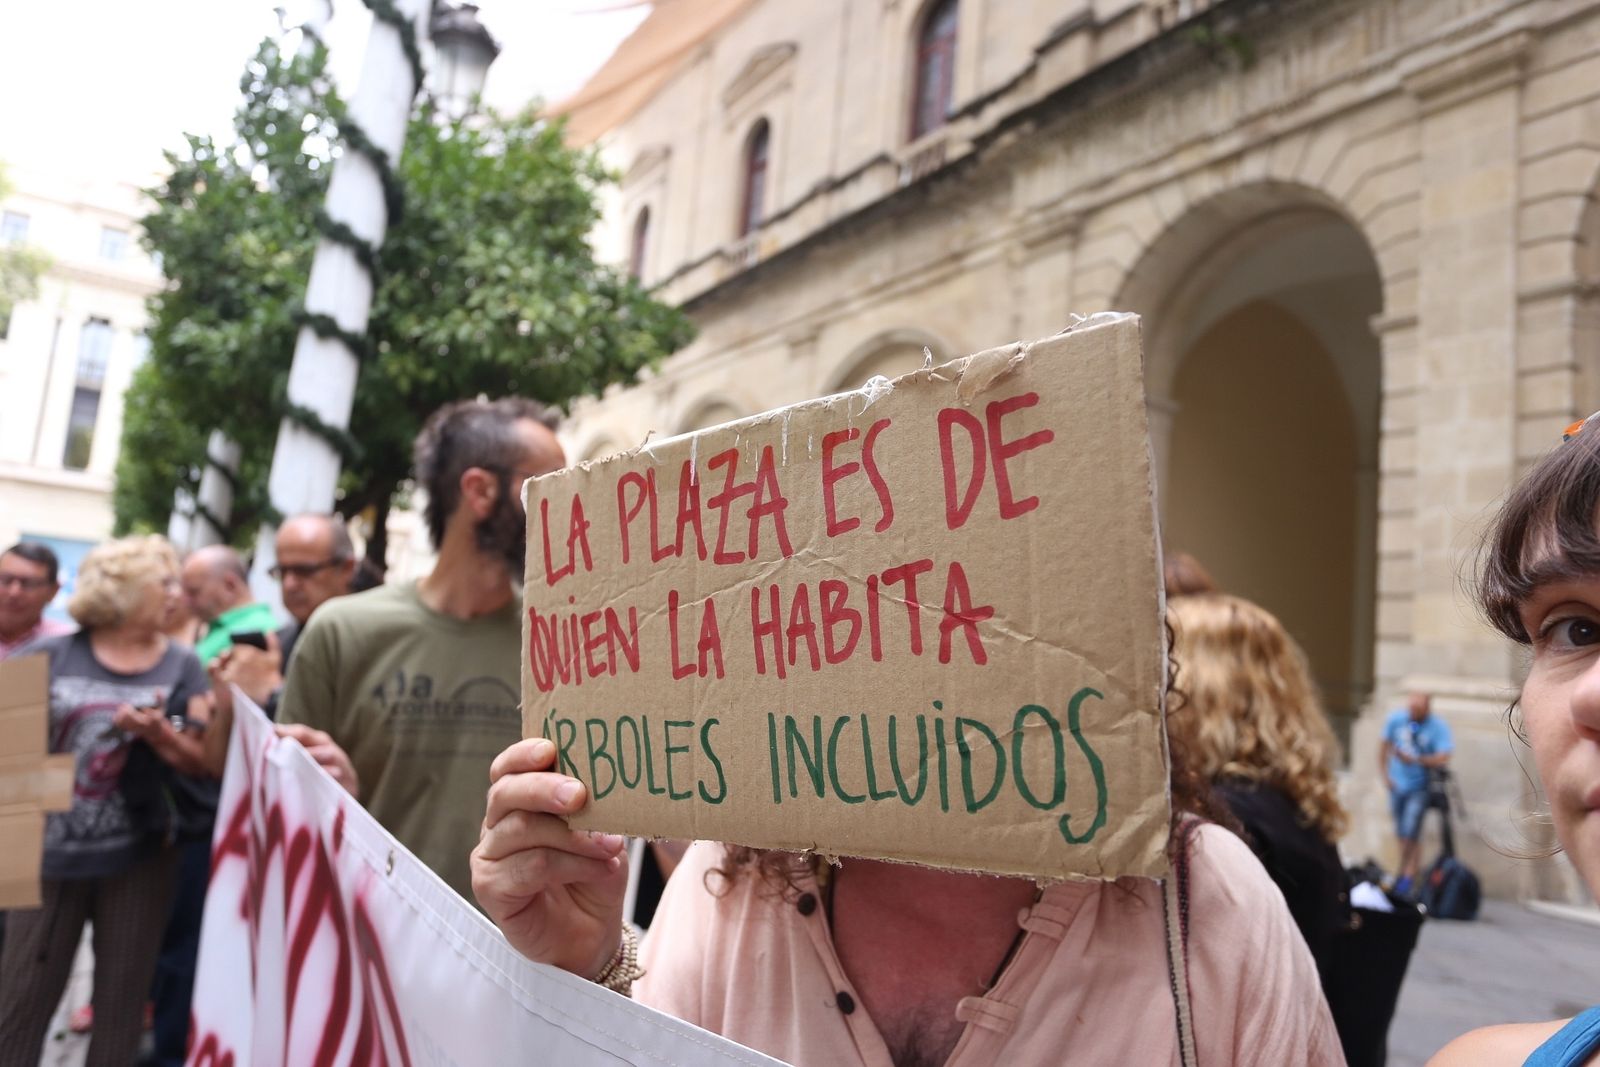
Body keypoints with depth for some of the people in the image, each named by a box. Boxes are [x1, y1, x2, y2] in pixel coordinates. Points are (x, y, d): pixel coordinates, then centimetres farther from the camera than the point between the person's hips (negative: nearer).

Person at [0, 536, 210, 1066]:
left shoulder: (182, 666, 0)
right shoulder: (51, 654, -2)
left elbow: (201, 760, -2)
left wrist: (158, 733, -19)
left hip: (140, 855, 1)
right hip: (51, 852, -1)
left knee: (122, 1000, 12)